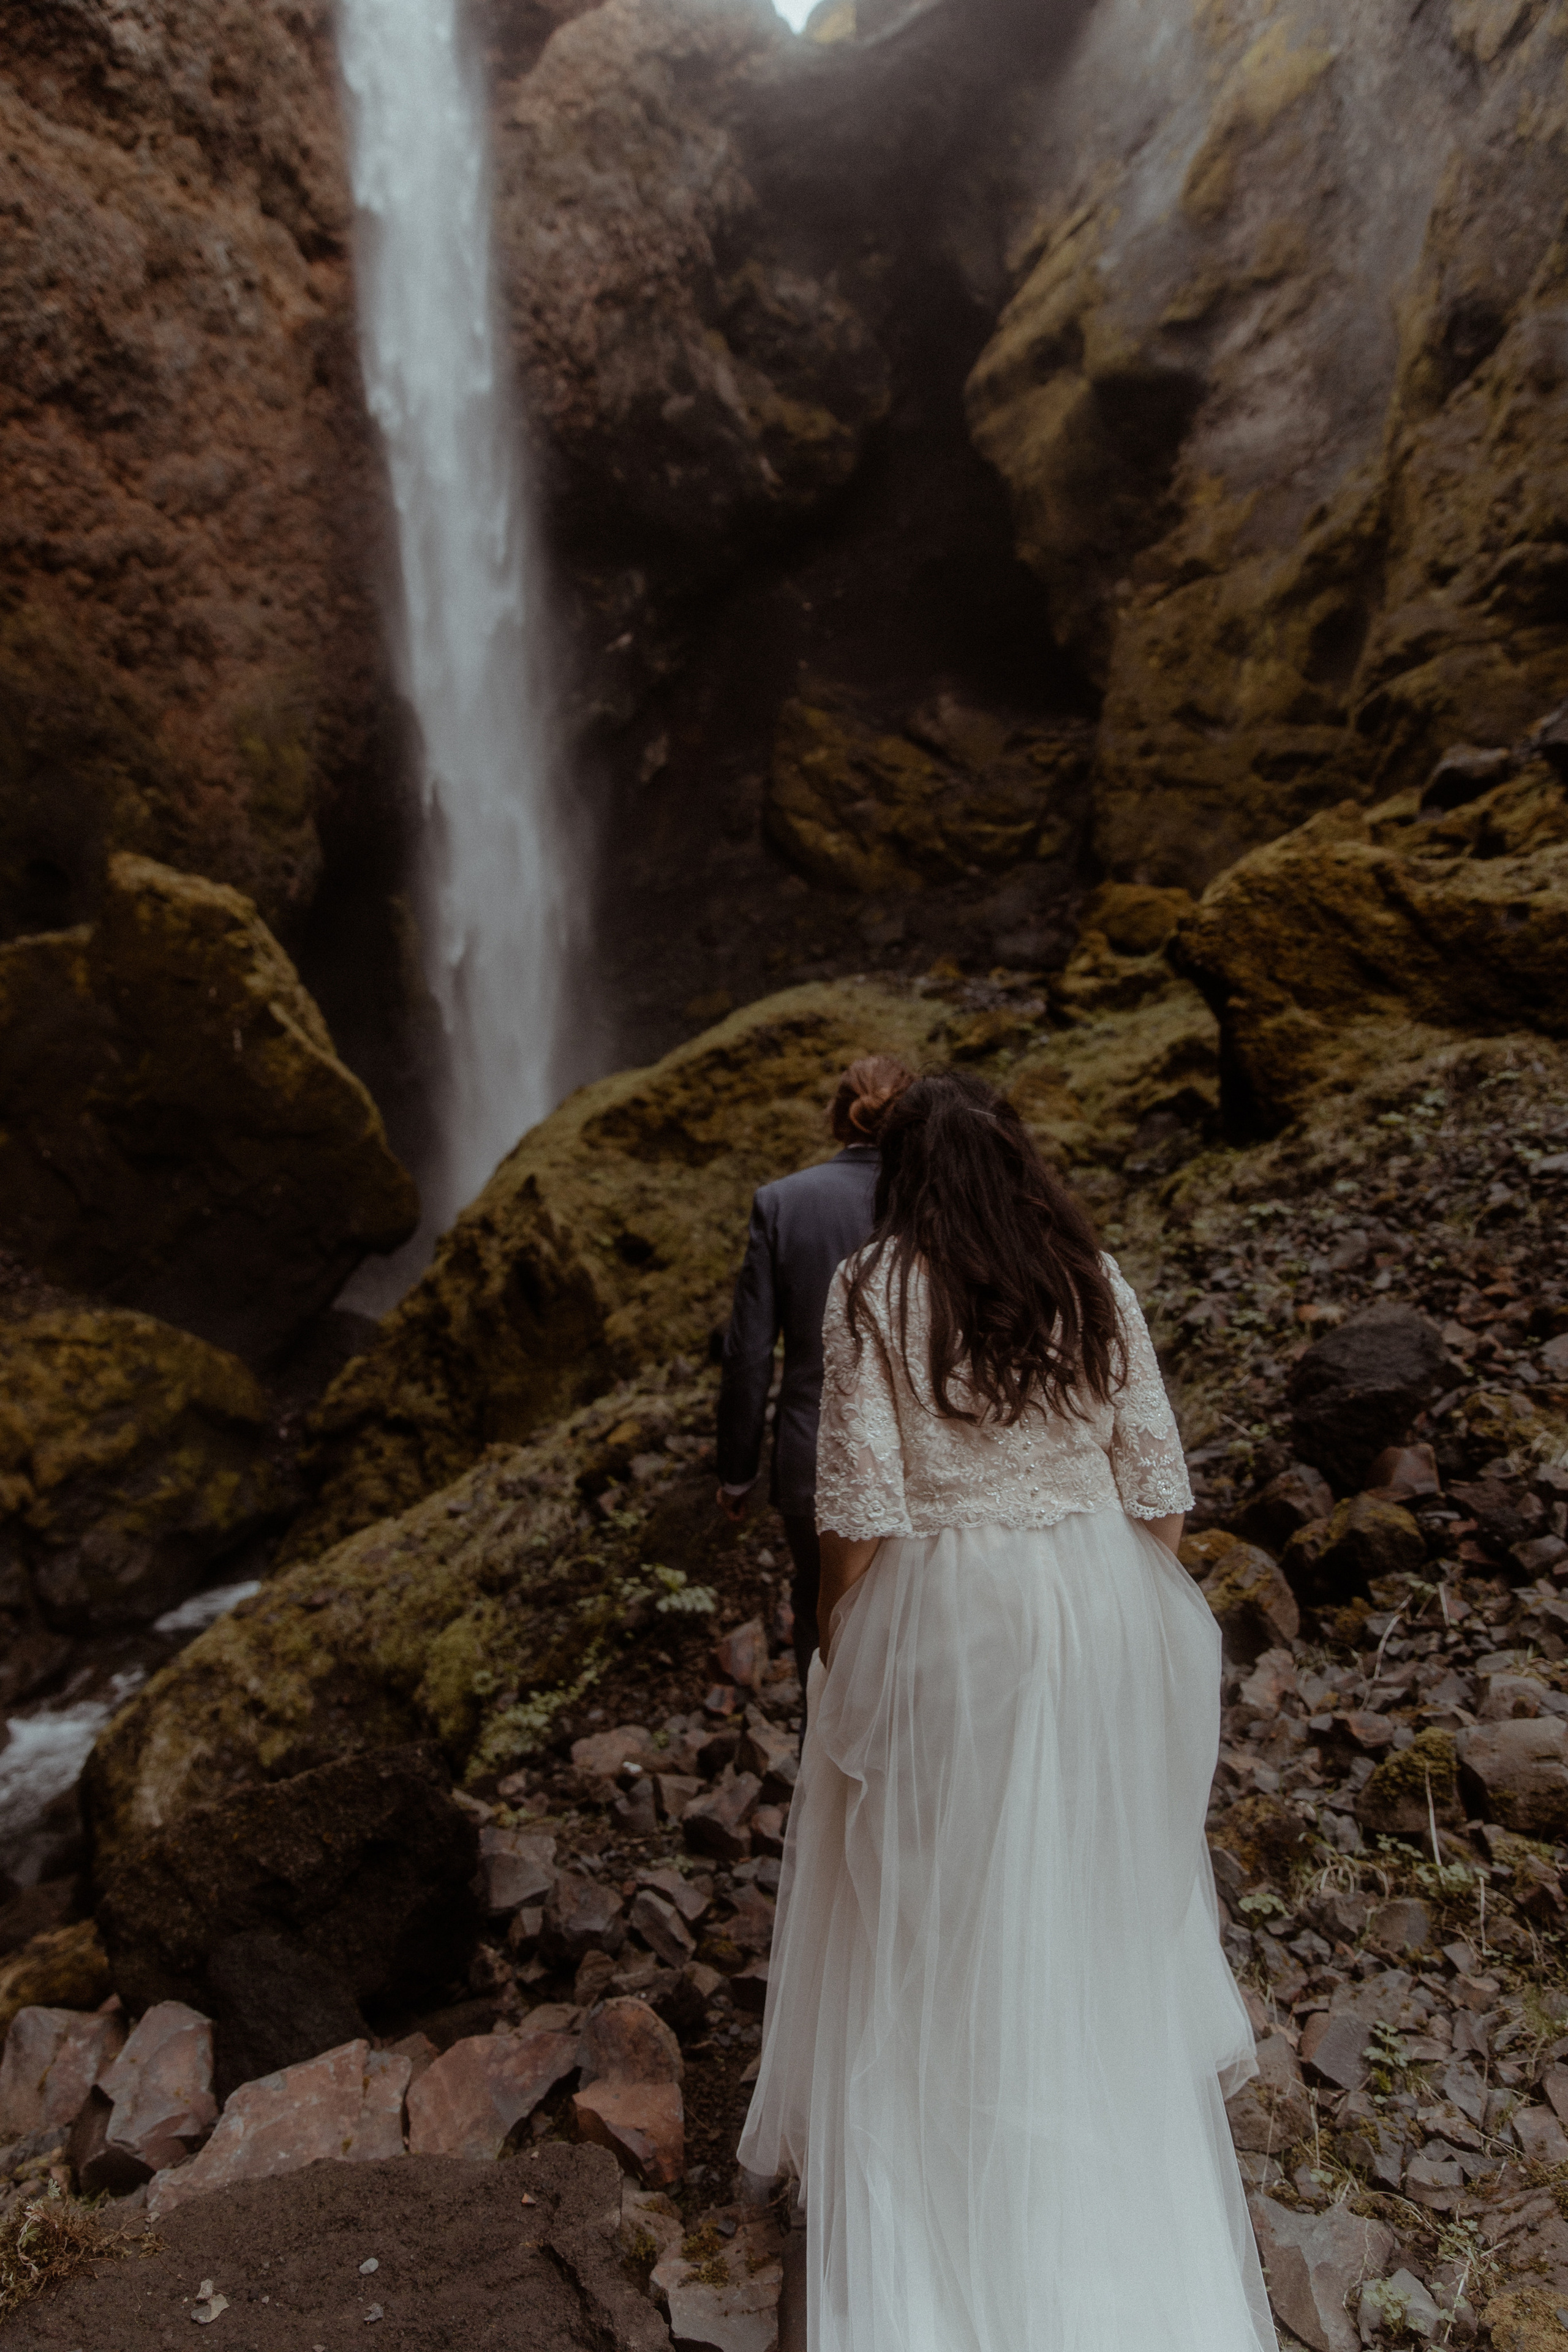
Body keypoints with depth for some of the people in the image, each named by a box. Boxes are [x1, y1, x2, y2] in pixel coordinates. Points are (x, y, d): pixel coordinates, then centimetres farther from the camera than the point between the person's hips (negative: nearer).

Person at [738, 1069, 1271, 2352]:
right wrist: (1156, 1627, 11)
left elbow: (862, 1499, -14)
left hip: (941, 1610, -3)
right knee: (1092, 1883, 24)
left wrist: (837, 1644, -1)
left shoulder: (874, 1289, -11)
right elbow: (1155, 1477, -1)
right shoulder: (1095, 1281, -3)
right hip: (1098, 1606, 4)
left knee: (931, 1903, 16)